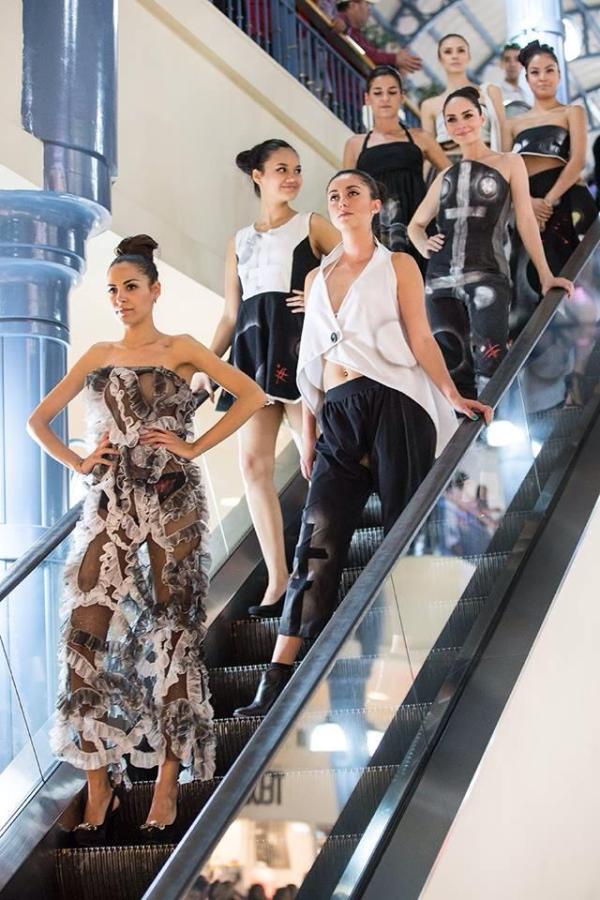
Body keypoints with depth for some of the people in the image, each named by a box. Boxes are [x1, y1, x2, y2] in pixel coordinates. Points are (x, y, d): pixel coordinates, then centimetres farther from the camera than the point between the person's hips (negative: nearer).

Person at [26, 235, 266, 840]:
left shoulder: (181, 350, 4)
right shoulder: (98, 356, 13)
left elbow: (252, 396, -5)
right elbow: (38, 420, 18)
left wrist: (194, 447, -8)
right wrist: (78, 463, 4)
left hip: (172, 503, -3)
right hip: (110, 505, 3)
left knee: (174, 631, 0)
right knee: (88, 629, -5)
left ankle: (167, 784, 6)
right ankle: (98, 785, 2)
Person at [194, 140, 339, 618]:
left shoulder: (312, 225, 9)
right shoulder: (240, 241, 21)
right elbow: (230, 314, 19)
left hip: (298, 345, -5)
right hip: (252, 349, 5)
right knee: (254, 462, -3)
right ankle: (277, 580, 1)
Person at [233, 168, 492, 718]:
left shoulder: (398, 266, 9)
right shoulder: (317, 279, 21)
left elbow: (420, 339, 0)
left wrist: (453, 397, -13)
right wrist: (308, 435, 15)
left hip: (394, 406, -3)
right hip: (338, 416, 3)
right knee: (319, 540, -7)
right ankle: (277, 683, -12)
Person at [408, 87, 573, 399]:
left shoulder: (509, 163, 8)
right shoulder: (445, 176, 18)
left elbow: (525, 220, 4)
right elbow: (416, 224, 28)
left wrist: (545, 275, -1)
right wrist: (424, 246, 6)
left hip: (487, 276, -4)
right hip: (441, 280, 4)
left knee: (489, 370, -15)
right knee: (451, 368, 1)